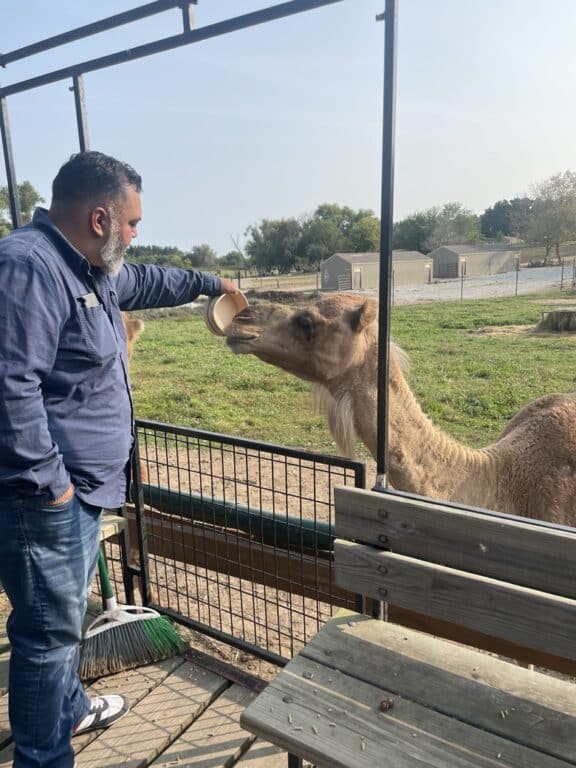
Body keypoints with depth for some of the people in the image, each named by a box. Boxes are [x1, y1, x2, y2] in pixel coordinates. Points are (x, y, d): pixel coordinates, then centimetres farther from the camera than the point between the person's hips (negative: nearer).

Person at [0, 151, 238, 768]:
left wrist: (208, 283, 42)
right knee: (50, 629, 4)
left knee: (67, 614, 26)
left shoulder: (88, 267, 12)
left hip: (82, 486, 11)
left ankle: (69, 708, 47)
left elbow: (144, 283, 32)